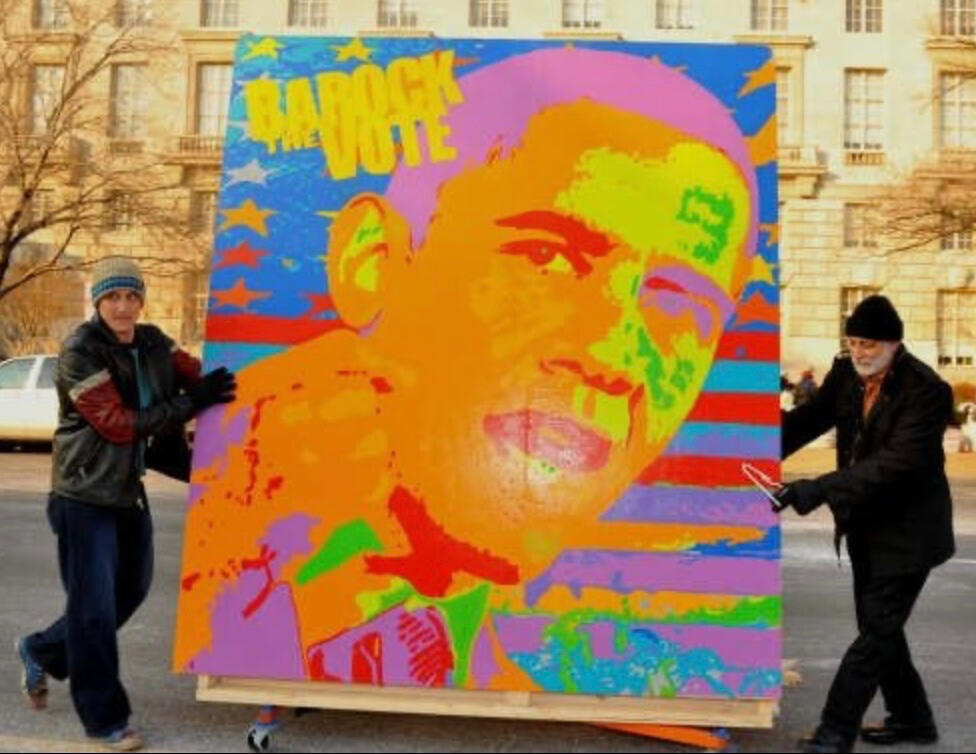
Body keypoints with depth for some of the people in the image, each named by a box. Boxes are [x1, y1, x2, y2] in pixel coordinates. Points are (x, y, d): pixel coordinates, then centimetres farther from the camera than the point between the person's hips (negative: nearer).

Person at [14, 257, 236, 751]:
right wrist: (190, 403, -26)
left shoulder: (153, 344, 4)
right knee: (95, 603, -1)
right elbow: (117, 423, -22)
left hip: (129, 491, 7)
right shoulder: (80, 353, -16)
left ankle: (41, 652, 41)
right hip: (85, 494, -7)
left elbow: (196, 375, 0)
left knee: (130, 590, 18)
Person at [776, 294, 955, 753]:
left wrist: (812, 491, -37)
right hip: (865, 526, 8)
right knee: (879, 626, 17)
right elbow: (810, 419, 3)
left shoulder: (926, 390, -23)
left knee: (878, 630, -4)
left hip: (907, 530, -7)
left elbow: (894, 463, -31)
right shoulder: (846, 373, -2)